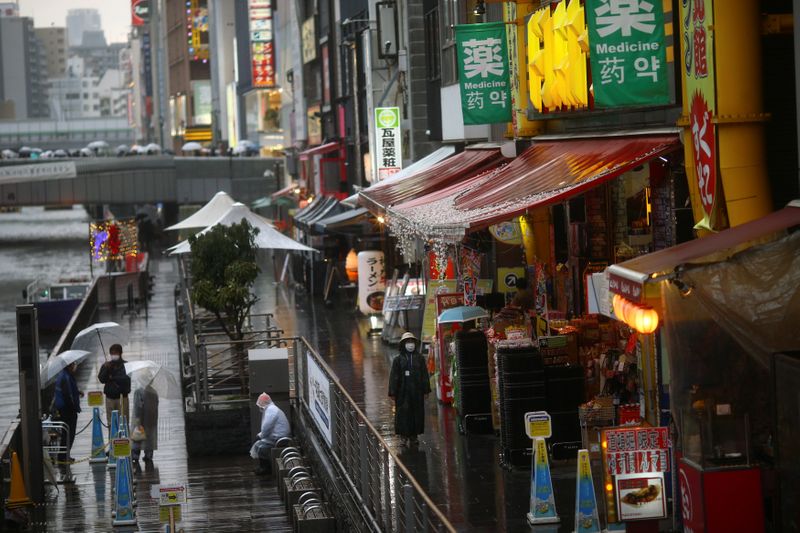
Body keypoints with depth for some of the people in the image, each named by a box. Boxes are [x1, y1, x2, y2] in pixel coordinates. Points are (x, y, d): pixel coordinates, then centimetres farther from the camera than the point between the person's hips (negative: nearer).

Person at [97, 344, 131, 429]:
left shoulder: (125, 365, 1)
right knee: (110, 422, 1)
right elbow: (101, 379, 4)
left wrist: (112, 378, 0)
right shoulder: (106, 365, 12)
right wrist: (106, 369, -10)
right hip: (109, 397, 3)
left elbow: (126, 379, -8)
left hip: (122, 396, -3)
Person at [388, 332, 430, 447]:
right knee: (403, 413, -3)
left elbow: (425, 375, 7)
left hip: (417, 391, 2)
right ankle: (404, 436, 5)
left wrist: (426, 390, 3)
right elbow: (393, 376, -3)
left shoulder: (420, 359, 5)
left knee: (417, 413, 4)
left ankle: (413, 435, 13)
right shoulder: (398, 359, -1)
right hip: (403, 392, -2)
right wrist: (393, 393, -7)